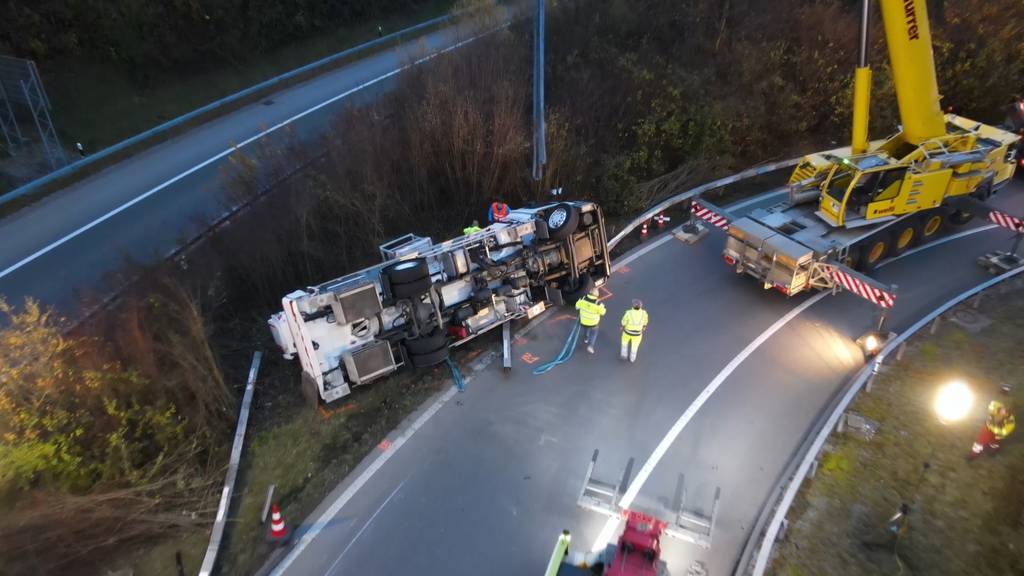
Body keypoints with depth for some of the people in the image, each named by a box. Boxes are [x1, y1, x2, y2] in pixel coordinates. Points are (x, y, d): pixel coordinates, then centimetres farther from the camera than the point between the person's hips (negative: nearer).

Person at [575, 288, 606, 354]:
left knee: (585, 329, 34)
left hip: (584, 320, 3)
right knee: (593, 333, 22)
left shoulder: (583, 299, -22)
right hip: (593, 322, -3)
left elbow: (577, 306, -5)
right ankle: (590, 346, 13)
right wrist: (602, 307, 6)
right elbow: (602, 312, -13)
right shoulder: (598, 304, -30)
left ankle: (585, 339, 57)